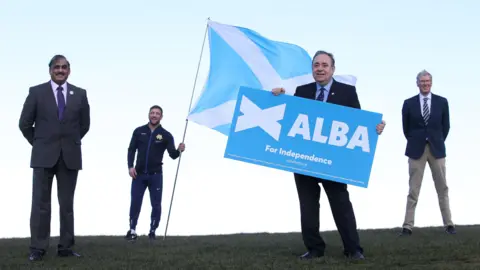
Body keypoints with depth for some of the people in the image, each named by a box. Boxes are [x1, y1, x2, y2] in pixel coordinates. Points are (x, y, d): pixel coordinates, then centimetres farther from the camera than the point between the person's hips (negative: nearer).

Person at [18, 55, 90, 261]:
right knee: (40, 203, -2)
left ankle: (65, 247, 10)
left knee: (67, 204, 5)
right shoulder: (36, 92, 1)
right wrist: (39, 144, 6)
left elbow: (85, 124, 16)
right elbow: (25, 123, 4)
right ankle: (37, 249, 1)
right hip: (44, 155, -2)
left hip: (70, 156, 2)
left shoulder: (80, 94, 6)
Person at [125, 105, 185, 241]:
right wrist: (130, 166, -6)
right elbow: (131, 150, 6)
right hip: (139, 174, 1)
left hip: (156, 175, -1)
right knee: (135, 202, 1)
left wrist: (179, 150, -27)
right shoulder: (139, 131, 4)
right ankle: (132, 230, 10)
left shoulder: (166, 135, 0)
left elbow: (172, 155, -4)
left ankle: (153, 231, 11)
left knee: (156, 204, 1)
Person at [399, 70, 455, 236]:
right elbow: (406, 128, 8)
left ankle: (448, 224, 11)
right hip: (416, 150, -1)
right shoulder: (409, 103, 1)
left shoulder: (442, 102, 3)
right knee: (413, 190, 0)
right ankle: (408, 226, 0)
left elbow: (446, 126, 9)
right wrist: (415, 143, 6)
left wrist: (438, 142, 6)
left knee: (442, 189, 5)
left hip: (437, 149, 1)